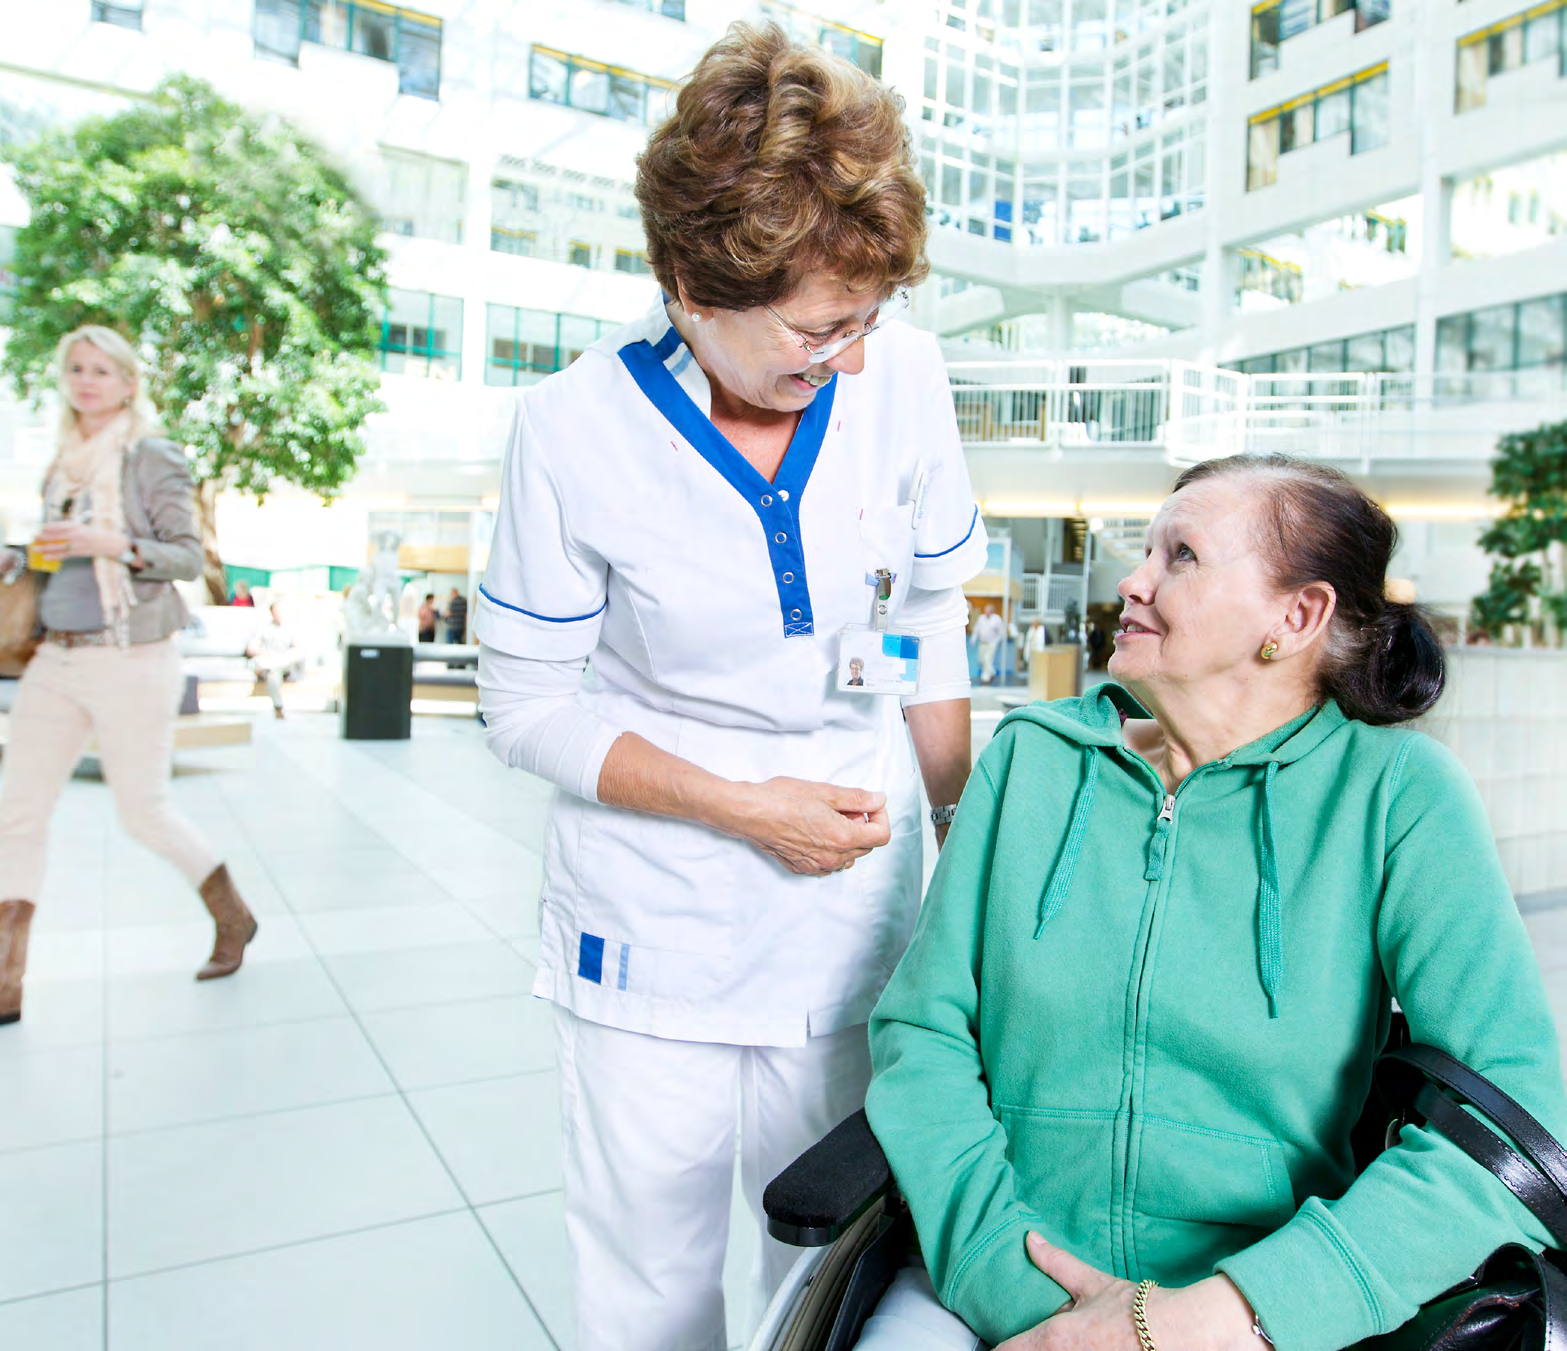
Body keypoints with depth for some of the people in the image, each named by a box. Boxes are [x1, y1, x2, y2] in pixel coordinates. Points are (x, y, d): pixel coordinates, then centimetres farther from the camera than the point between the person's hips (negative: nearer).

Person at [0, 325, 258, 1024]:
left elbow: (189, 557, -9)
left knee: (145, 812, 1)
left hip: (131, 660, -6)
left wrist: (110, 543, -22)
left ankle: (233, 919, 24)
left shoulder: (151, 457, -4)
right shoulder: (63, 463, 15)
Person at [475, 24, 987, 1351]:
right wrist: (742, 805, -16)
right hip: (656, 940, -1)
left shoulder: (902, 374, -9)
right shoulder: (576, 428, -16)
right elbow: (533, 702, -7)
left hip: (858, 918, 2)